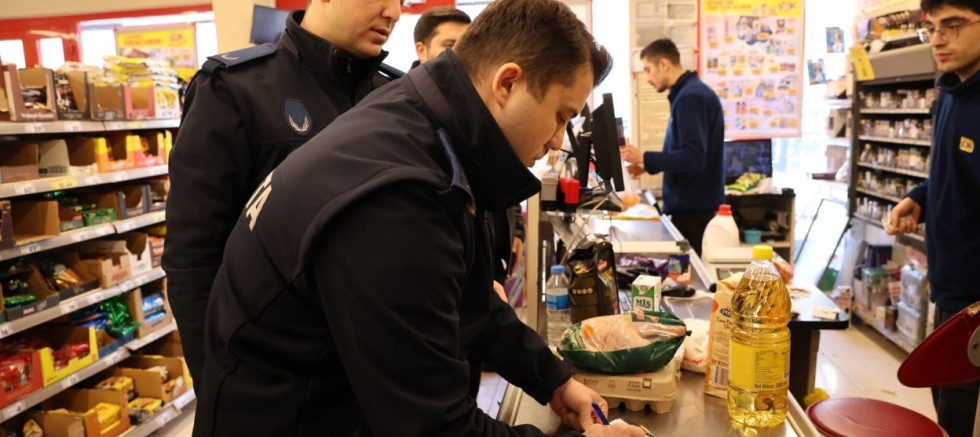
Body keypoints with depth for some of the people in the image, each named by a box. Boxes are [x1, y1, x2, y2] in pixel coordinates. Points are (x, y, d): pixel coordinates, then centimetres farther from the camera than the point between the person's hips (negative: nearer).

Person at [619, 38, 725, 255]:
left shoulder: (690, 97, -17)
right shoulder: (688, 94, 15)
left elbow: (693, 157, -24)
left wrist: (644, 158, -20)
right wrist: (648, 164, 14)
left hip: (693, 207, -10)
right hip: (690, 204, 10)